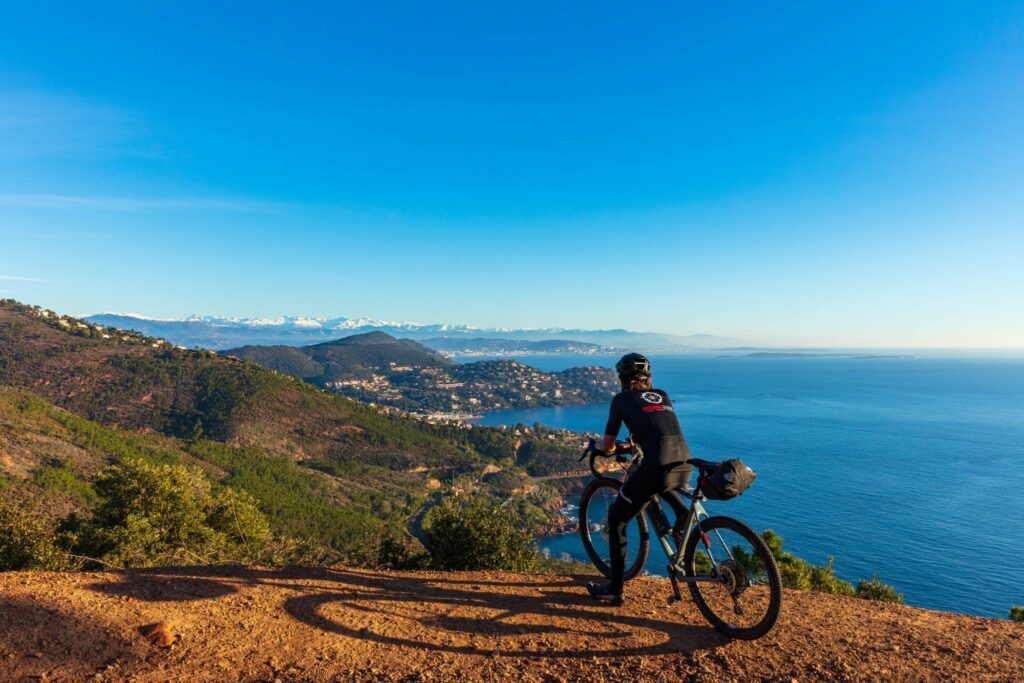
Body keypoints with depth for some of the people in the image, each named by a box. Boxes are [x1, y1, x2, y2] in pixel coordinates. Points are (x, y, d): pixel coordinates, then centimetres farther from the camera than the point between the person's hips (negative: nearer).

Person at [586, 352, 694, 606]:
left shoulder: (622, 399, 10)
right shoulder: (662, 396, 23)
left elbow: (606, 446, 14)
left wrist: (608, 449, 37)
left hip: (658, 467, -6)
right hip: (685, 465, 6)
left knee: (617, 518, 13)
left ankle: (614, 590, 16)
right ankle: (682, 511, 18)